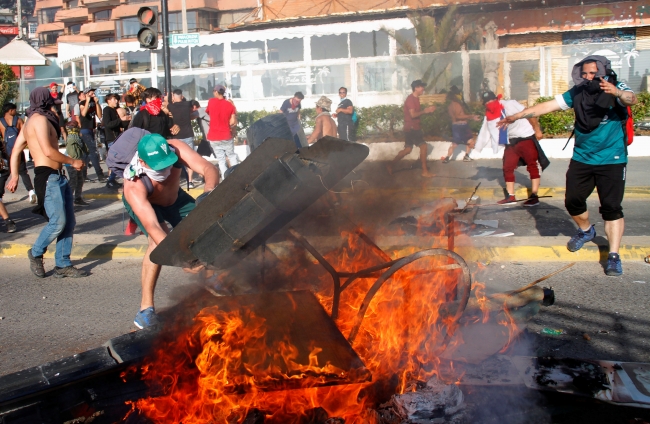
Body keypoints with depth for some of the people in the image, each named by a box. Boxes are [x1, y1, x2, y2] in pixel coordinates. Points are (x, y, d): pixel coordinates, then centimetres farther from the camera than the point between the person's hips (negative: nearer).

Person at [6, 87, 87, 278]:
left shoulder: (31, 121, 20)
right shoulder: (40, 119, -9)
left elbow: (16, 151, 18)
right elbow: (48, 151, -19)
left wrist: (14, 176, 13)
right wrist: (72, 162, -9)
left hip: (57, 177, 10)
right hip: (48, 177, -10)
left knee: (69, 221, 7)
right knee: (58, 222, -10)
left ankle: (62, 264, 11)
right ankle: (36, 253, 12)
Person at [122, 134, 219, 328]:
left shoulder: (175, 149, -36)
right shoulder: (134, 186, -42)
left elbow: (209, 168, -43)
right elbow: (152, 226, -50)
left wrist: (208, 193, -65)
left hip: (175, 197, 4)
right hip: (144, 202, -4)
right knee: (159, 240, -31)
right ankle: (146, 308, -22)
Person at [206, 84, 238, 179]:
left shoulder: (211, 102, -3)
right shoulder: (230, 105, -2)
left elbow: (207, 112, 16)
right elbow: (233, 122, -9)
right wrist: (226, 126, 6)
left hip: (214, 137, 0)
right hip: (226, 136, 0)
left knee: (221, 160, 6)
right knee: (232, 156, 16)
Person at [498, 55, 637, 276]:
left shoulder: (616, 90, -10)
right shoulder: (577, 93, 2)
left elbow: (631, 99, -31)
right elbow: (548, 105, 0)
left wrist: (617, 93, -54)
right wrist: (516, 116, -6)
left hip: (611, 160, -5)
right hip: (581, 158, 5)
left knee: (612, 208, -7)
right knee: (572, 201, 9)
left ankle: (614, 256, -1)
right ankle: (586, 231, 38)